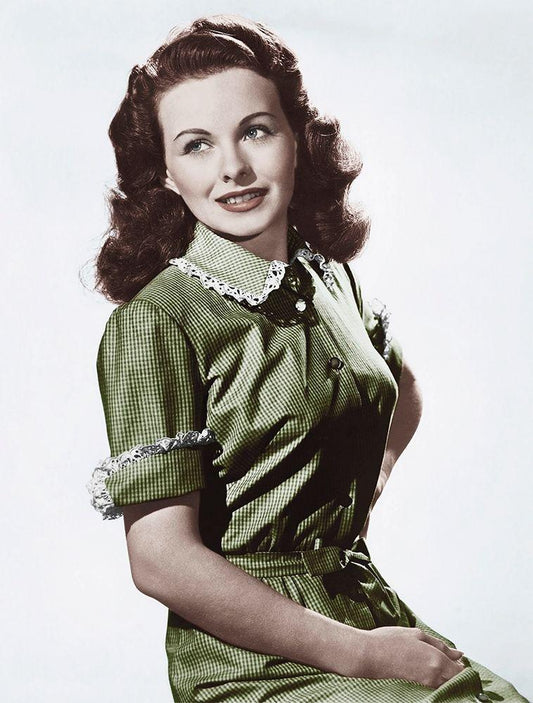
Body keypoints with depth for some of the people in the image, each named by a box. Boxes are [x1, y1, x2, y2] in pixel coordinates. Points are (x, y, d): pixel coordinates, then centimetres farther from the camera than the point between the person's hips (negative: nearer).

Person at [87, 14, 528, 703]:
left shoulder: (330, 278, 5)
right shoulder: (152, 321, -15)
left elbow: (403, 391, 25)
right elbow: (163, 561, -18)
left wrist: (362, 496, 8)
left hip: (367, 607, 6)